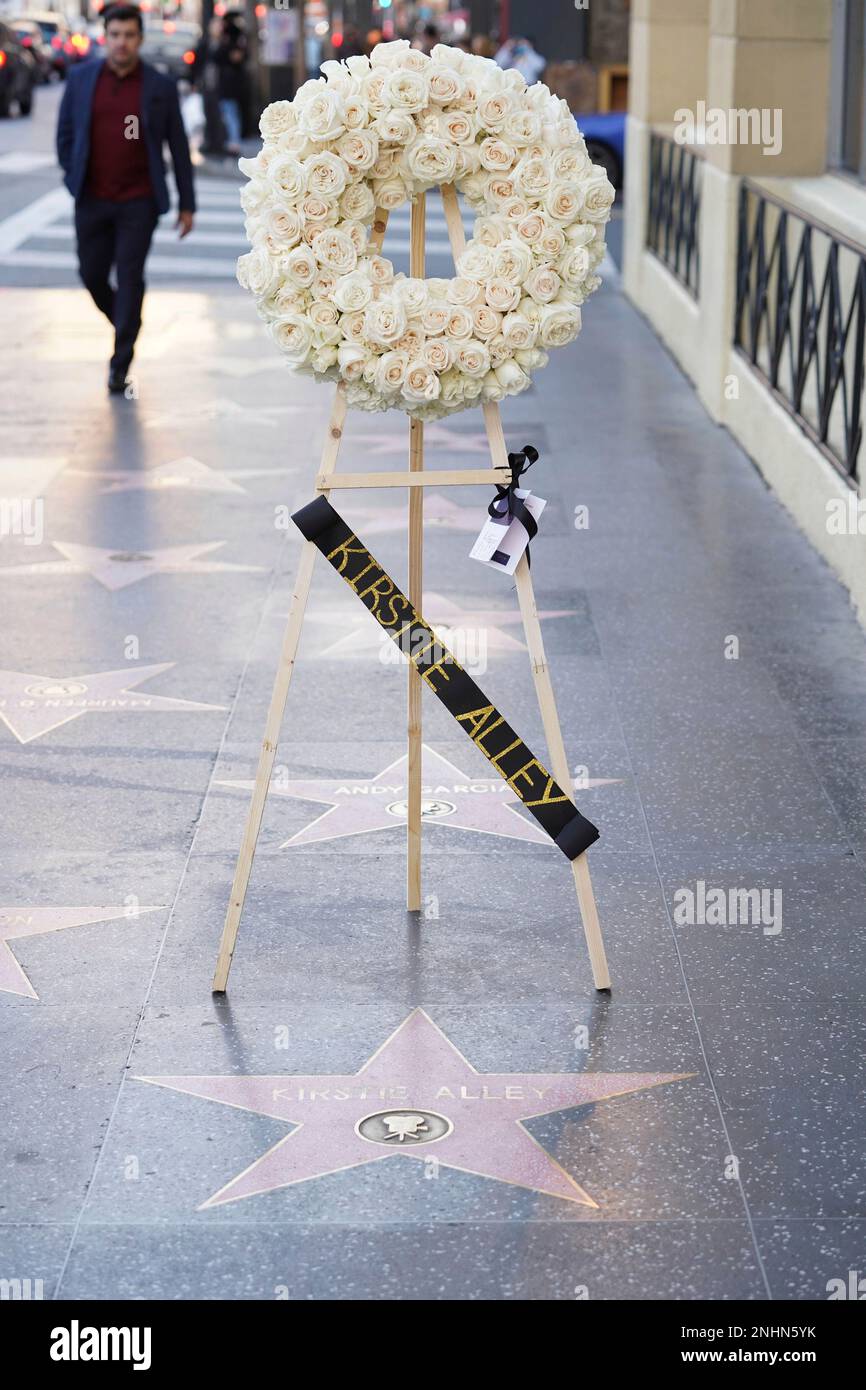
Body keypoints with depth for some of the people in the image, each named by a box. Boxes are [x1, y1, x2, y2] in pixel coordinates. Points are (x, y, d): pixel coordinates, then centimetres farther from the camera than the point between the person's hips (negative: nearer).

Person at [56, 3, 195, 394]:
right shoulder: (80, 78, 3)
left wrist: (187, 204, 1)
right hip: (92, 201, 3)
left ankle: (121, 363, 3)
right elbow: (65, 133, 11)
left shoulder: (160, 87, -2)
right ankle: (125, 325, 37)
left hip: (138, 202, -3)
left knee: (129, 278, -4)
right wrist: (73, 179, 3)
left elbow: (178, 147, 2)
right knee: (92, 275, 9)